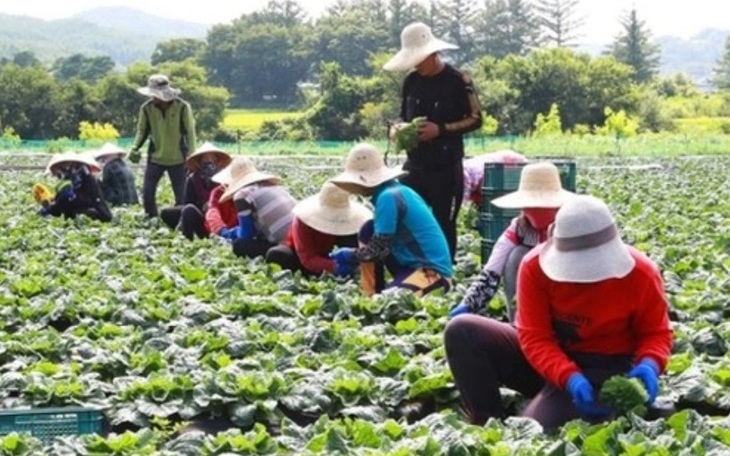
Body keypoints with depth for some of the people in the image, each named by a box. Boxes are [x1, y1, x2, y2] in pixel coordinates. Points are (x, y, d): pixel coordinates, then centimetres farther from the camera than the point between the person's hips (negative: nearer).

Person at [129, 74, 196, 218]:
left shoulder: (182, 107, -11)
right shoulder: (147, 108, -6)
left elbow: (190, 132, -5)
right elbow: (142, 130, 5)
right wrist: (135, 148, -11)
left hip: (178, 159, -2)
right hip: (155, 158, 2)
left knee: (181, 196, 2)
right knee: (147, 193, 0)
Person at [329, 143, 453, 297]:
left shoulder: (388, 197, -17)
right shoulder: (397, 190, 12)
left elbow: (378, 248, -16)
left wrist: (349, 256, 1)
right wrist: (350, 258, 18)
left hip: (434, 272, -10)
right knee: (368, 233, 6)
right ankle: (372, 296, 7)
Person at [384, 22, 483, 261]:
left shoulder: (458, 81, -8)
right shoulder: (411, 81, 7)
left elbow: (475, 120, -6)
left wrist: (441, 129, -17)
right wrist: (400, 128, -5)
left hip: (446, 168, -5)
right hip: (415, 165, 5)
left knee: (444, 226, 1)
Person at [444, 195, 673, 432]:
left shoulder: (641, 273, -18)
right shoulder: (536, 266, -16)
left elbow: (657, 333, -4)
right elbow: (534, 337, -18)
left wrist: (649, 364, -28)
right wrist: (569, 378, -36)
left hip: (603, 367, -4)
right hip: (548, 359, 4)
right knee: (462, 331, -18)